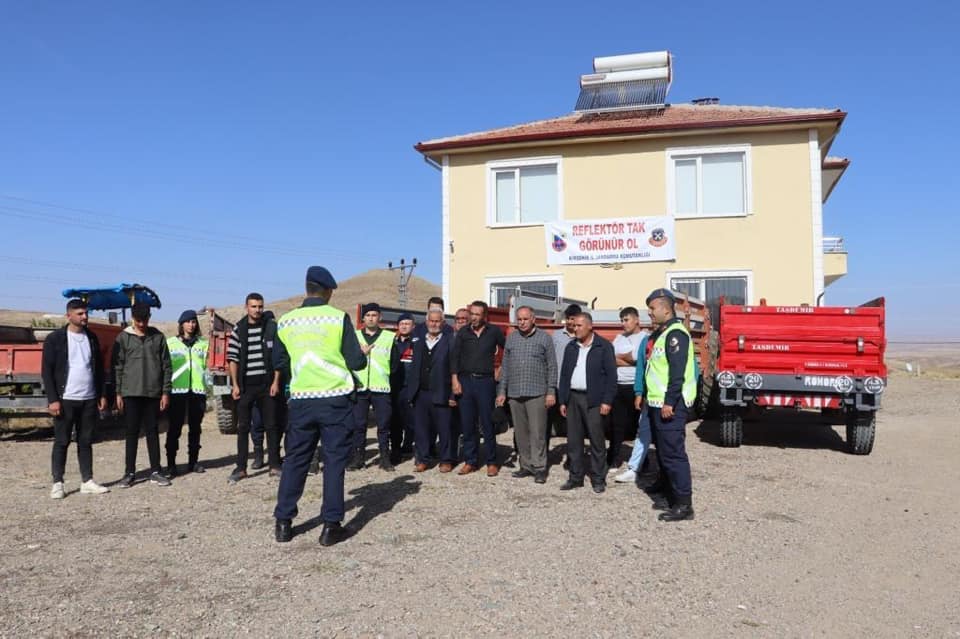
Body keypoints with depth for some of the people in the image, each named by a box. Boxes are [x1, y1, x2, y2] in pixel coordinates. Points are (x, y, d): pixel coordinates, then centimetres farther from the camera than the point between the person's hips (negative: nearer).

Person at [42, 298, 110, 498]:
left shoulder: (91, 338, 10)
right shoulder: (55, 339, -4)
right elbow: (46, 371, -6)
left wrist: (101, 395, 9)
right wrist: (53, 399, -13)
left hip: (89, 400, 4)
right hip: (65, 400, -4)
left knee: (86, 441, 9)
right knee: (61, 442, 2)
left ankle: (87, 482, 14)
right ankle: (57, 483, 10)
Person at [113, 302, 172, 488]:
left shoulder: (158, 337, 5)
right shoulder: (123, 338, 3)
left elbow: (166, 366, 5)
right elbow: (117, 366, 2)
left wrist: (166, 392, 0)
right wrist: (118, 393, -4)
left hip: (153, 393, 1)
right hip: (131, 393, -1)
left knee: (152, 432, 6)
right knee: (132, 432, 3)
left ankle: (155, 471, 12)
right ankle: (129, 472, 10)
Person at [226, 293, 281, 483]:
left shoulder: (272, 328, 0)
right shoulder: (238, 330, 1)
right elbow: (232, 358, 2)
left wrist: (275, 382, -5)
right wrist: (235, 385, -4)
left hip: (267, 385, 0)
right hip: (245, 386, 0)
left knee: (271, 426, 6)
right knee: (243, 427, 4)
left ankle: (274, 465, 14)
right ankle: (241, 468, 10)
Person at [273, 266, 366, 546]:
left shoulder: (286, 321, 3)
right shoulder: (338, 317, -7)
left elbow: (279, 362, 12)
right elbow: (356, 361, -7)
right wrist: (361, 356, 15)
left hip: (301, 400, 3)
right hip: (336, 399, -3)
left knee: (295, 459, 13)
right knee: (334, 460, 5)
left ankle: (283, 523, 18)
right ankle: (331, 526, 6)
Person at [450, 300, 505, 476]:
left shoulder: (494, 331, 2)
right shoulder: (463, 332, 6)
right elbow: (454, 356, 5)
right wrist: (455, 380, -3)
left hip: (485, 381, -2)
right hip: (465, 381, 2)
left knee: (487, 424, 1)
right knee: (467, 424, 6)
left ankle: (491, 462, 12)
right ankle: (470, 461, 16)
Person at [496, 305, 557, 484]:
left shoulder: (544, 338, 1)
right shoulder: (511, 338, 11)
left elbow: (552, 367, 0)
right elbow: (505, 367, 13)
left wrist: (551, 392, -6)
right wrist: (502, 391, 9)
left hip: (537, 393, -4)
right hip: (514, 394, 4)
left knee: (537, 432, -5)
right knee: (520, 432, 9)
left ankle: (539, 468, 2)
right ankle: (526, 465, 18)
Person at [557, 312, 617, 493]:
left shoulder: (604, 346, -3)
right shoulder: (571, 347, 12)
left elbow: (611, 375, -6)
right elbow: (564, 374, 13)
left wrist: (607, 401, -12)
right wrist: (562, 401, 8)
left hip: (593, 400, -5)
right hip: (572, 398, 5)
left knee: (596, 441, 1)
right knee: (573, 441, 8)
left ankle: (598, 480, 11)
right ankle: (575, 478, 17)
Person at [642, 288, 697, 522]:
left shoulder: (675, 334, -15)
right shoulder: (661, 333, 16)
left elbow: (678, 372, -22)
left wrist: (669, 403, -24)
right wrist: (651, 399, 19)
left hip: (670, 405, -10)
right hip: (658, 404, 10)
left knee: (673, 453, -7)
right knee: (663, 452, 17)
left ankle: (683, 505, -1)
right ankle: (667, 492, 28)